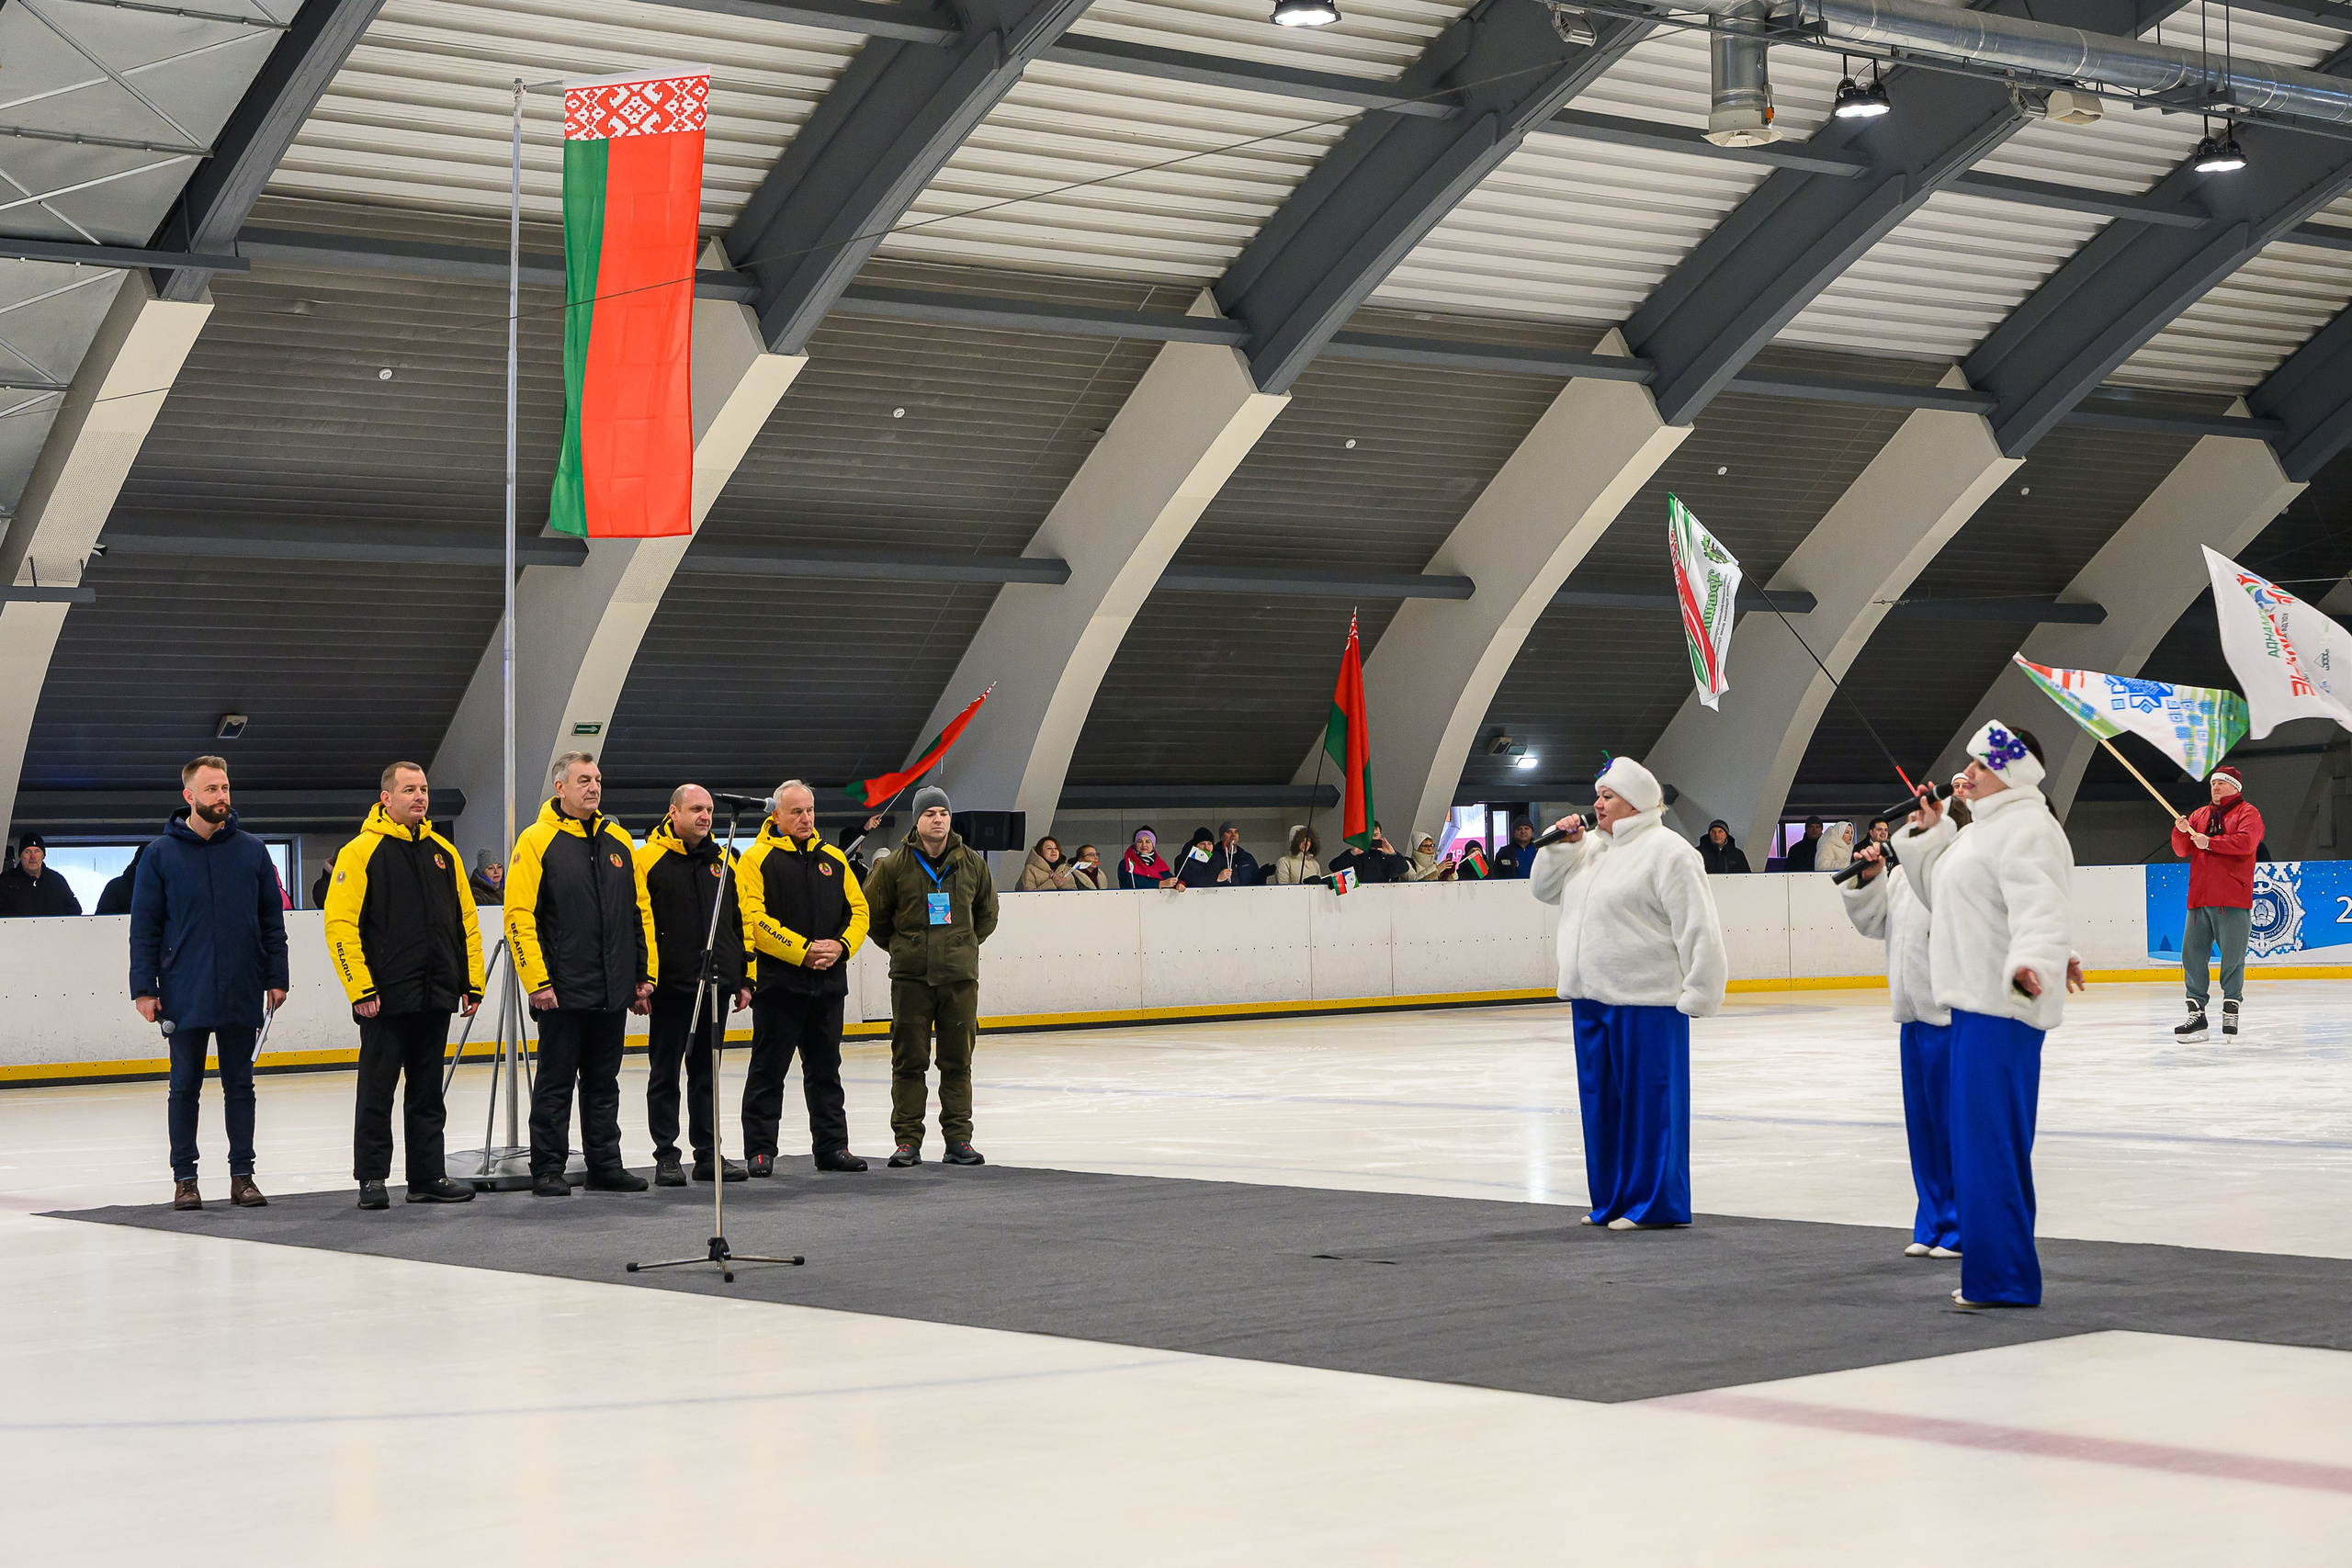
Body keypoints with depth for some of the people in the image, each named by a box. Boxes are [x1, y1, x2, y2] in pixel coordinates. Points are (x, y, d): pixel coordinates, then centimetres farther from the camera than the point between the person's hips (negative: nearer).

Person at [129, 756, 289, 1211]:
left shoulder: (252, 851, 5)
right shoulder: (161, 854, 0)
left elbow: (272, 921, 8)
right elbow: (145, 929, 0)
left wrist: (276, 978, 2)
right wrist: (144, 989, -5)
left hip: (242, 995, 1)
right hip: (185, 997, -1)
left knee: (240, 1085, 7)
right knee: (185, 1086, 5)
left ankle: (242, 1174, 13)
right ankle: (184, 1177, 12)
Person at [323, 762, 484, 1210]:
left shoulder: (444, 853, 13)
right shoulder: (361, 852, -6)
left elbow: (466, 922, 16)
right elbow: (340, 924, -11)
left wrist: (472, 981, 10)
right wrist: (360, 988, -16)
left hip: (436, 996, 6)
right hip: (386, 999, -5)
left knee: (428, 1092, 11)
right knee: (378, 1089, 0)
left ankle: (428, 1176, 16)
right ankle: (372, 1178, 7)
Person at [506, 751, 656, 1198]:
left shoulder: (620, 841, 11)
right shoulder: (537, 841, -6)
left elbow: (641, 912, 15)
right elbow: (519, 917, -10)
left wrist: (646, 975, 10)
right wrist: (537, 981, -15)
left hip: (613, 992, 5)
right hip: (563, 992, -5)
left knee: (604, 1082, 12)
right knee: (555, 1084, 1)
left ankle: (606, 1165, 18)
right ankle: (547, 1170, 7)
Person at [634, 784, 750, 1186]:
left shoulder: (723, 860, 12)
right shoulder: (649, 858, -5)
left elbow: (740, 923, 16)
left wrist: (744, 978, 12)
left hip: (716, 985, 5)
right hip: (670, 985, -5)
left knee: (707, 1070, 10)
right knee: (665, 1073, 3)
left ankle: (708, 1154, 15)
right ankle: (667, 1156, 9)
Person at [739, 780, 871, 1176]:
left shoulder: (833, 858, 13)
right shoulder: (758, 859, -4)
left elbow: (858, 910, 13)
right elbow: (754, 919, -13)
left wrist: (840, 946, -6)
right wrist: (803, 950, -17)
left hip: (828, 981, 5)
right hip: (778, 981, -5)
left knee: (825, 1069, 12)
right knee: (768, 1070, 0)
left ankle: (832, 1145, 19)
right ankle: (760, 1149, 6)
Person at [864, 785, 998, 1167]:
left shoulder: (971, 864, 6)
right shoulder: (895, 867, -2)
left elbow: (987, 913, 20)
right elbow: (873, 915, 8)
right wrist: (902, 948, 10)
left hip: (960, 976, 2)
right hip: (911, 977, -2)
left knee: (958, 1060, 5)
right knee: (909, 1061, 0)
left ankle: (958, 1139, 11)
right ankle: (907, 1139, 6)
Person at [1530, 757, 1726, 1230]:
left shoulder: (1666, 850, -10)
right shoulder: (1592, 849, 16)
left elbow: (1699, 927, -12)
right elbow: (1544, 888, 23)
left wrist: (1699, 992, -13)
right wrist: (1562, 846, 6)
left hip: (1646, 1000, -8)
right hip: (1591, 997, 8)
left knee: (1648, 1097, -3)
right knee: (1601, 1099, 12)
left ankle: (1655, 1203, 4)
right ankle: (1612, 1200, 22)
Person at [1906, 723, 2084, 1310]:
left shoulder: (2026, 828, -14)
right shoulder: (1986, 827, 20)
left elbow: (2041, 906, -30)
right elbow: (1944, 894, 30)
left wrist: (2033, 960, -47)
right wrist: (1928, 834, 23)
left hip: (2001, 1008, -11)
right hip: (1979, 1000, 11)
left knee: (1988, 1143, -9)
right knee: (1982, 1142, 15)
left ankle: (2004, 1279, -6)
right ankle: (1995, 1276, 22)